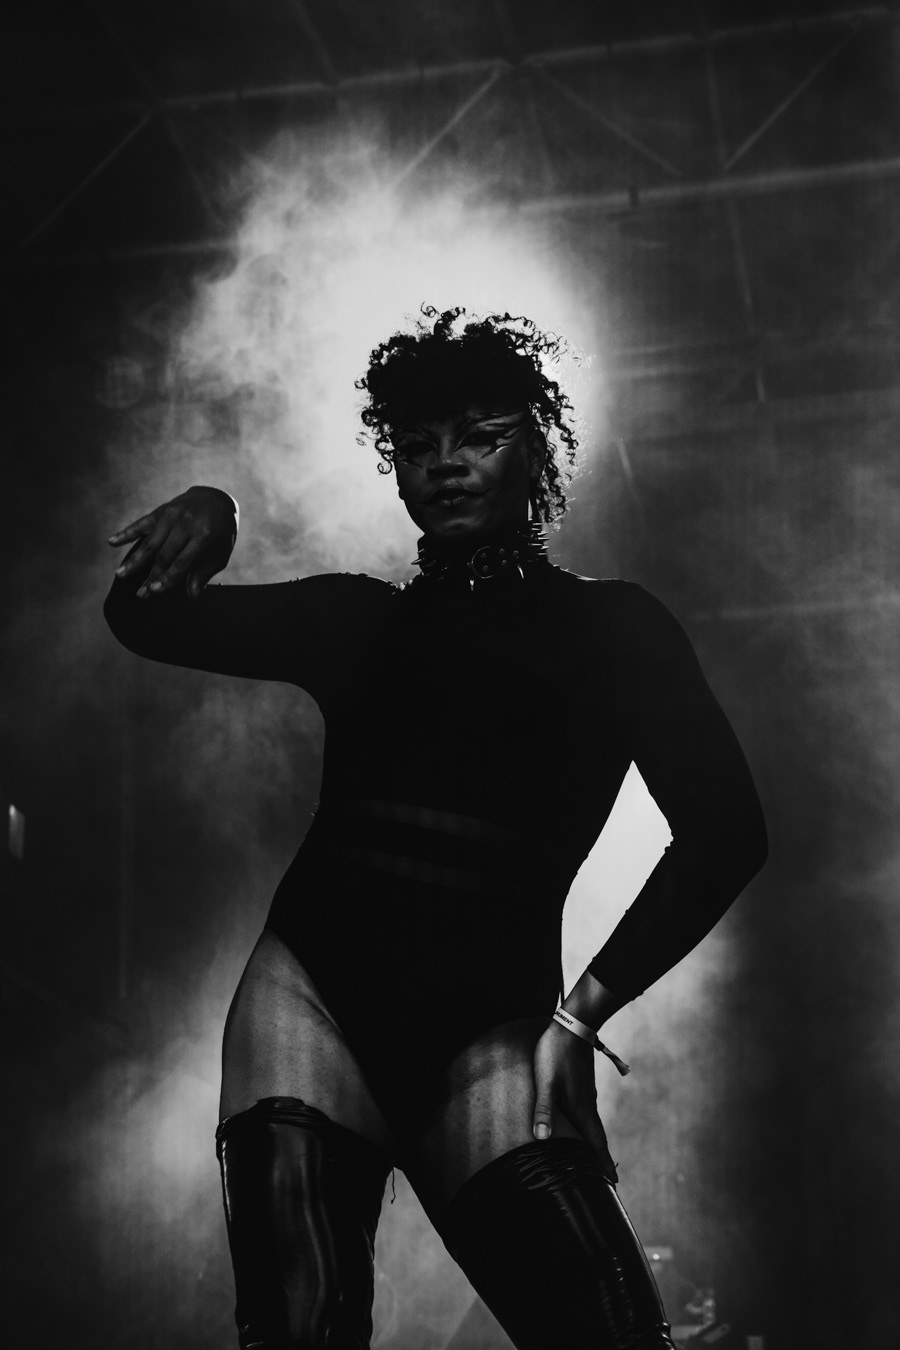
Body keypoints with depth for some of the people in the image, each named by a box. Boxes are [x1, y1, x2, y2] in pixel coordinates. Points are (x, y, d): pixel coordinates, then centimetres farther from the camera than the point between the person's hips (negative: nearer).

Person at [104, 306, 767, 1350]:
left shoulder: (607, 626, 13)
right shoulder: (356, 618, 21)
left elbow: (723, 829, 2)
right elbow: (143, 619, 22)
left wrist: (584, 1008, -5)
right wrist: (202, 516, 0)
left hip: (489, 1025, -2)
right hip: (312, 988, 2)